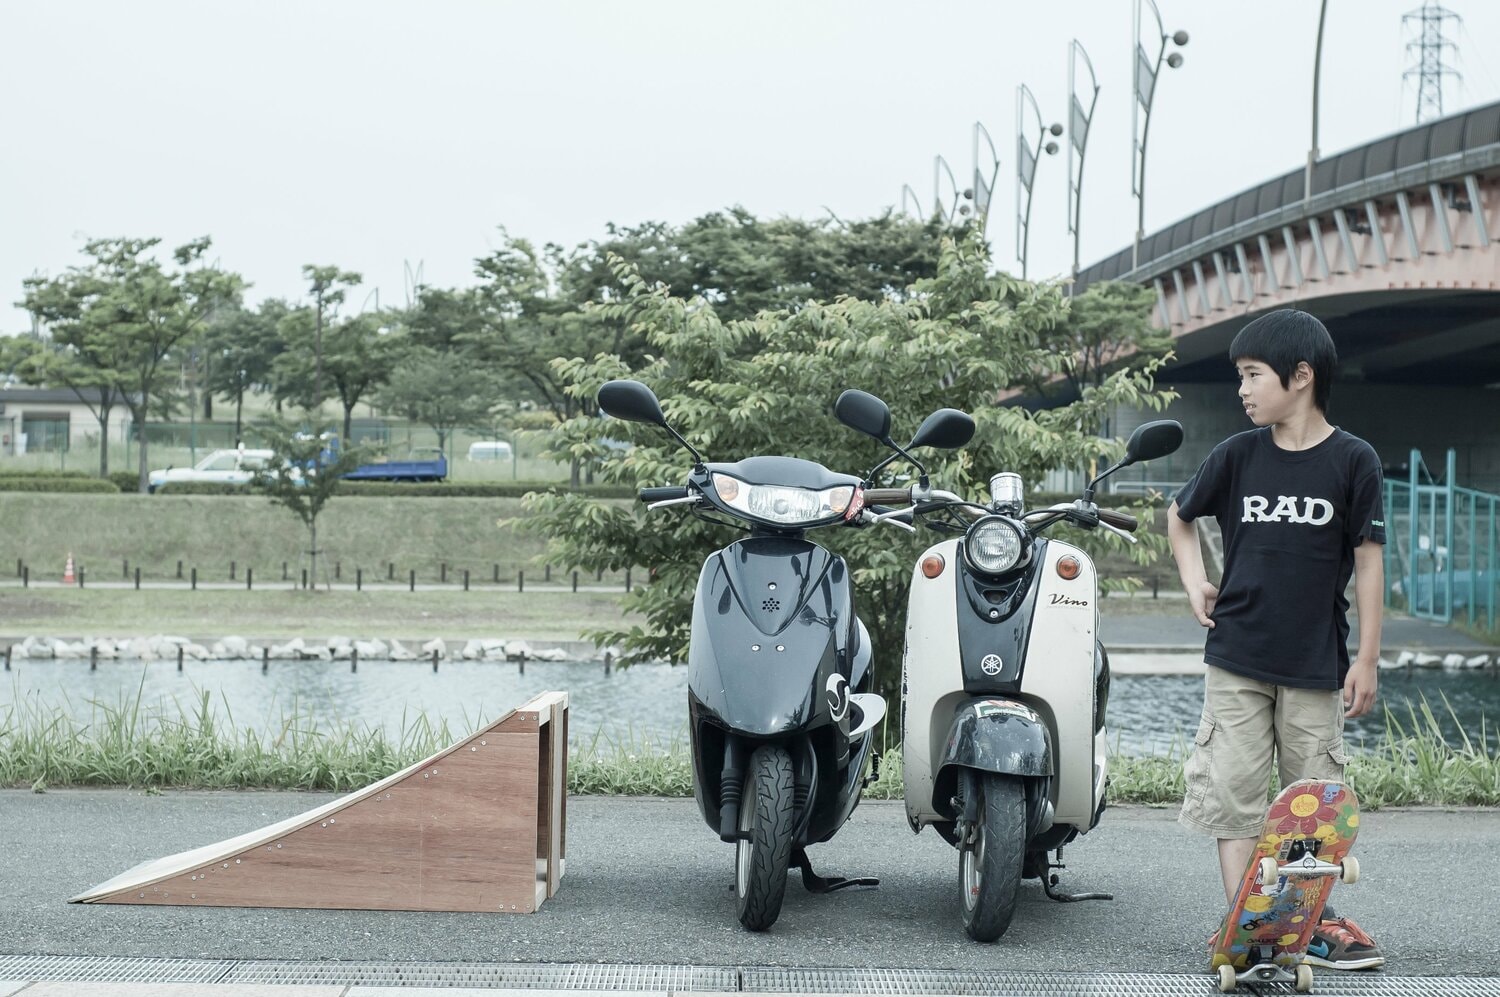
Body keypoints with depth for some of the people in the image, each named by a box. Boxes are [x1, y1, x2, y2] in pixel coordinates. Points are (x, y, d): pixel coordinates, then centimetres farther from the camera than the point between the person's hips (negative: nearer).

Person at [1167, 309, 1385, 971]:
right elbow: (1179, 515, 19)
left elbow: (1367, 561, -2)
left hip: (1315, 665, -1)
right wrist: (1194, 582, 5)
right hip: (1236, 658, 2)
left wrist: (1367, 657, -3)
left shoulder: (1353, 461, -4)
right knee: (1233, 791, -1)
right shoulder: (1237, 456, 2)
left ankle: (1314, 917, 20)